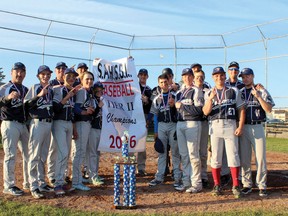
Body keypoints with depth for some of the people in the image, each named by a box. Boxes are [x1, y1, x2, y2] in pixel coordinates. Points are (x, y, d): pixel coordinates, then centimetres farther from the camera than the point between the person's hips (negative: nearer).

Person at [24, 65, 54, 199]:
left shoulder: (51, 90, 15)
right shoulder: (35, 88, -2)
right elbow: (26, 103, -14)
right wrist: (40, 95, -22)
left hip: (49, 123, 7)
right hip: (38, 123, -7)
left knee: (43, 156, 13)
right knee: (34, 155, -5)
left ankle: (42, 183, 22)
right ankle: (33, 186, -2)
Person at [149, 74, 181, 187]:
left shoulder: (175, 96, 2)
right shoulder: (157, 98, 11)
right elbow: (154, 115, 12)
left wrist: (173, 105, -18)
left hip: (173, 125, -3)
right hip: (161, 125, 3)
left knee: (175, 151, 3)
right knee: (161, 152, 6)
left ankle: (177, 176, 9)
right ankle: (159, 177, 11)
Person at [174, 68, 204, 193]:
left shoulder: (197, 91, -3)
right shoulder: (180, 91, 18)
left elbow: (199, 109, -15)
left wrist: (182, 106, -13)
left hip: (192, 123, -7)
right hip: (180, 123, 7)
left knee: (193, 154, -7)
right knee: (183, 154, 8)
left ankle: (196, 184, 0)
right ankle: (186, 181, 16)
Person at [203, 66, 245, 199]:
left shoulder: (234, 91, 8)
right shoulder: (209, 93, 10)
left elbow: (241, 109, 5)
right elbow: (206, 112, -1)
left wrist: (240, 127, -5)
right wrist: (211, 98, -16)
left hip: (230, 125, -1)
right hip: (215, 126, 1)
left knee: (233, 155, -4)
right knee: (215, 156, 3)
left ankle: (235, 186, 4)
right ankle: (217, 186, 12)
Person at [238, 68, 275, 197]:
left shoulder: (261, 91, 4)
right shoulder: (239, 93, 11)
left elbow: (269, 109, -8)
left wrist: (258, 96, -17)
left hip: (257, 127, -2)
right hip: (243, 127, 3)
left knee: (260, 157, -3)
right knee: (244, 158, 4)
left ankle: (262, 186, 6)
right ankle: (247, 184, 15)